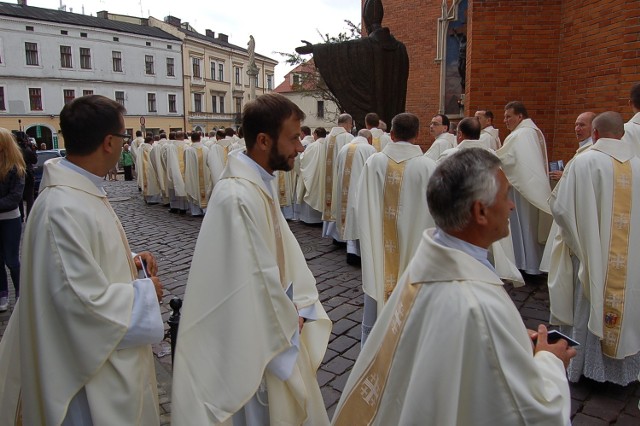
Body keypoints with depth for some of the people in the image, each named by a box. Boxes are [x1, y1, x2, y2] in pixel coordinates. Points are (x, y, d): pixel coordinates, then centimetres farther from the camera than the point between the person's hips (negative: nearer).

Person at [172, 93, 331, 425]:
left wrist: (297, 309, -4)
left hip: (277, 326, 9)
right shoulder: (238, 198, -30)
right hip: (262, 344, -9)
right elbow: (258, 283, -27)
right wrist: (291, 324, -10)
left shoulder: (260, 184, 2)